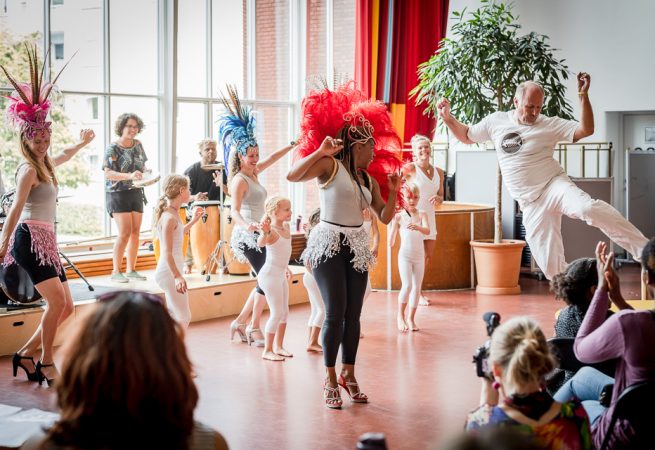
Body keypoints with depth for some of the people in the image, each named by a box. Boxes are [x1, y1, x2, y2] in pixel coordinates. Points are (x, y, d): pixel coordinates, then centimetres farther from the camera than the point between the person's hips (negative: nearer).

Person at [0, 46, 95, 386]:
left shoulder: (46, 164, 15)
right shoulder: (28, 170, -11)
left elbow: (63, 157, 40)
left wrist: (82, 143, 54)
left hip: (45, 241, 9)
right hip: (30, 239, -9)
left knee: (66, 307, 7)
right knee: (56, 301, -18)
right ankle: (45, 362, -7)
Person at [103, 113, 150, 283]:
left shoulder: (138, 145, 9)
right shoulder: (113, 148, -10)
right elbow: (108, 174, -19)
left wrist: (145, 173, -1)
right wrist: (130, 176, -32)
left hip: (136, 192, 6)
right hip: (119, 194, -6)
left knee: (135, 232, 6)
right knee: (125, 232, -13)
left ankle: (131, 269, 15)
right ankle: (116, 272, -6)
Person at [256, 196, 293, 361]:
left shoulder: (286, 227, 6)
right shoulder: (272, 231, -20)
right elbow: (261, 243, -42)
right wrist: (265, 233, -60)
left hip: (281, 275, 9)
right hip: (270, 275, -9)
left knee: (284, 312, 13)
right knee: (277, 313, -7)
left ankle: (278, 346, 24)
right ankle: (267, 351, 1)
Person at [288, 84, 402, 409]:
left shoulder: (369, 180, 14)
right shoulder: (330, 165, -6)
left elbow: (385, 217, 13)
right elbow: (293, 176, -20)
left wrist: (393, 191, -1)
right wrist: (320, 151, -26)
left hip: (356, 248, 6)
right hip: (329, 244, -6)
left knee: (353, 314, 6)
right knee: (335, 312, -9)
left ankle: (348, 375, 17)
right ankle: (330, 380, 2)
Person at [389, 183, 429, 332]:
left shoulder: (422, 214, 0)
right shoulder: (399, 216, -5)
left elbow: (427, 231, -19)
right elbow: (391, 243, -6)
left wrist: (417, 227, -39)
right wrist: (394, 225, -20)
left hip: (419, 257, 3)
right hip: (405, 256, -3)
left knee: (417, 288, 6)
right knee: (407, 285, -14)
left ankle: (411, 318, 17)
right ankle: (400, 316, 3)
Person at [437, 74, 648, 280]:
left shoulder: (549, 124, -4)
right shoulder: (496, 121, 5)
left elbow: (586, 130, -14)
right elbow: (466, 136, 19)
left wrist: (583, 95, -22)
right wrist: (447, 117, 5)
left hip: (554, 185, -3)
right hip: (531, 202, 4)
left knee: (588, 208, -35)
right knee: (550, 264, 0)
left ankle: (642, 249, -32)